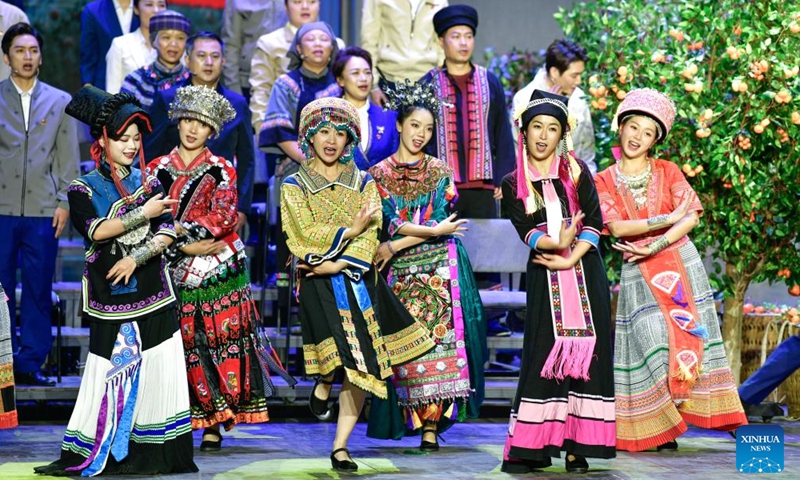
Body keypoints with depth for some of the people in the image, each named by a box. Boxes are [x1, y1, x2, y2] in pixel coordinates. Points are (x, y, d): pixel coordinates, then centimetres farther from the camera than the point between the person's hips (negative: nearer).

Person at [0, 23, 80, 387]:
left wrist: (65, 201, 2)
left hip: (42, 210, 1)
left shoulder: (60, 102, 10)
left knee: (38, 291, 2)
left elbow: (69, 157, 10)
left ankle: (30, 364, 8)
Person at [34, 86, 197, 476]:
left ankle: (153, 453, 6)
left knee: (158, 369, -1)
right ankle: (85, 456, 1)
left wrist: (136, 257, -13)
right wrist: (143, 214, -14)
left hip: (152, 289, 3)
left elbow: (166, 232, 1)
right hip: (109, 294, -3)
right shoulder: (84, 188, 2)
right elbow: (95, 231, -14)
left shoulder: (148, 182, 11)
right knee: (109, 370, -5)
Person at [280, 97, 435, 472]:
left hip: (359, 278, 3)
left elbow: (370, 235, -2)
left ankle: (340, 447, 3)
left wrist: (338, 263, -15)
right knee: (350, 352, -23)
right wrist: (350, 231, -8)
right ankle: (324, 381, 11)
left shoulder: (363, 183, 12)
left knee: (361, 366, -3)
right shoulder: (295, 185, 7)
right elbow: (306, 233, -6)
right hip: (319, 283, -3)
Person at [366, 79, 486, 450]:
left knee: (437, 340, -9)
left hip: (439, 269, 0)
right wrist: (433, 231, -16)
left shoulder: (439, 171, 9)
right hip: (399, 273, 0)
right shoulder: (379, 174, 7)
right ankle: (412, 417, -1)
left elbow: (441, 219, -2)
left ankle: (432, 427, -10)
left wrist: (397, 245, -10)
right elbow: (389, 220, -5)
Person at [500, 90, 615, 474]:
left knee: (585, 352, -4)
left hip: (585, 273, 0)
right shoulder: (513, 184, 8)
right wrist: (557, 243, -22)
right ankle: (530, 448, -1)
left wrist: (570, 259, -13)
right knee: (544, 354, -4)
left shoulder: (576, 170, 7)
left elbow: (594, 222, -1)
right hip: (545, 277, 0)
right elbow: (526, 230, -6)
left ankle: (577, 447, -2)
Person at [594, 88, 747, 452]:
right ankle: (658, 427, -1)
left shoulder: (667, 171, 5)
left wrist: (654, 247, -15)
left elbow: (692, 218, -6)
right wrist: (668, 219, -14)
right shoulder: (604, 181, 4)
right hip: (638, 274, -1)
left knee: (687, 338, -4)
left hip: (680, 265, 1)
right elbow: (617, 227, -11)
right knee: (651, 344, -7)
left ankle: (682, 414, 0)